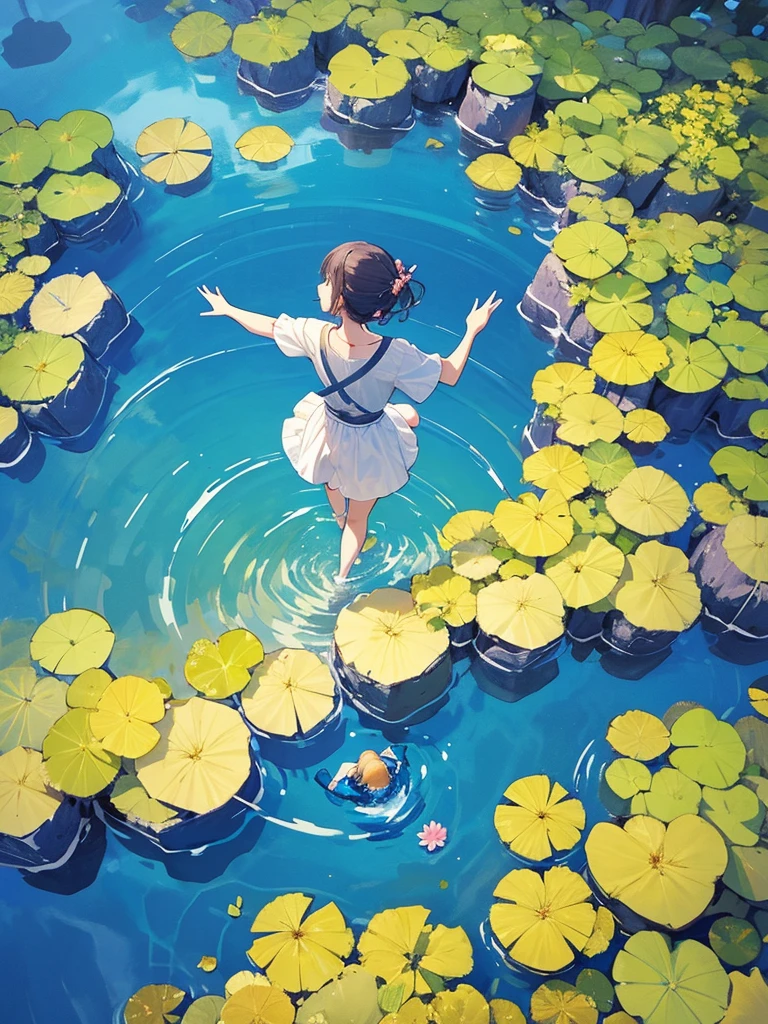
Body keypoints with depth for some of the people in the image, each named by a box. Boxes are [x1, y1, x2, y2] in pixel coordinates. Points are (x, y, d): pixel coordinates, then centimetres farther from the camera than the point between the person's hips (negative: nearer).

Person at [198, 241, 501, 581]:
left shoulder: (314, 334, -28)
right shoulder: (396, 354, -35)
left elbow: (267, 326, -8)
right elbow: (451, 374, -20)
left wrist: (227, 309, 12)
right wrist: (473, 329, -5)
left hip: (327, 434, 2)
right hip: (370, 446, -2)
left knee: (333, 480, 38)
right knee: (358, 518, 26)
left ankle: (341, 522, 68)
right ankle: (342, 575, 48)